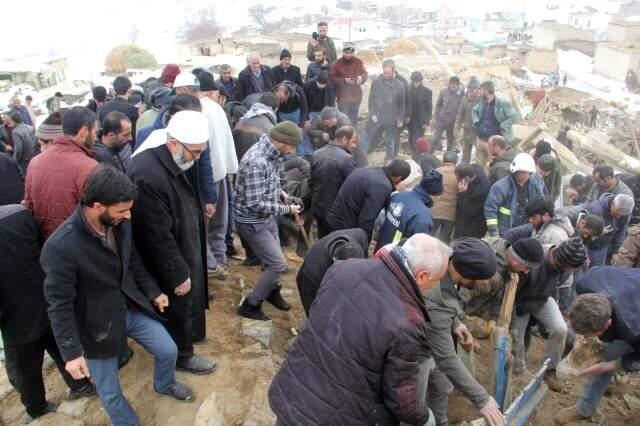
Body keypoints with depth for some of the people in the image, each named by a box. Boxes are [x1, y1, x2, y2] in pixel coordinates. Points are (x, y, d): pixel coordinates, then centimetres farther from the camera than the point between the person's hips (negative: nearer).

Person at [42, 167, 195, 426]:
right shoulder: (60, 247, -31)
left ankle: (164, 385, 51)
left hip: (132, 308, 6)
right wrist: (71, 352, -17)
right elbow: (59, 305, -22)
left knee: (168, 351, 17)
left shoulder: (119, 223, -13)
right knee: (109, 391, 13)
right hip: (98, 325, -5)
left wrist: (153, 292, 14)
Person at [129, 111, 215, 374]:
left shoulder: (179, 160, -5)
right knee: (178, 307, 14)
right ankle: (182, 355, 37)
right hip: (169, 262, -8)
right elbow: (158, 236, -28)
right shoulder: (148, 176, -34)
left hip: (187, 247, 8)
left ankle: (190, 333, 52)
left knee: (191, 298, 27)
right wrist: (178, 274, -18)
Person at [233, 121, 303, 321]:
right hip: (252, 222, -9)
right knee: (278, 264, -4)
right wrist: (287, 209, -21)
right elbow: (255, 204, -31)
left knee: (273, 258, 22)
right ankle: (250, 306, 12)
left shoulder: (271, 153, -3)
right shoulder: (256, 162, -32)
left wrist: (280, 193, 0)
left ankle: (272, 291, 48)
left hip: (267, 217, 9)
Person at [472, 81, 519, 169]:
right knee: (479, 165, 17)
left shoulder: (502, 104, -14)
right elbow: (474, 111, 25)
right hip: (480, 140, 6)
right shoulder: (481, 103, 5)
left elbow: (514, 116, -14)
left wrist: (502, 127, -20)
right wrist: (476, 121, 7)